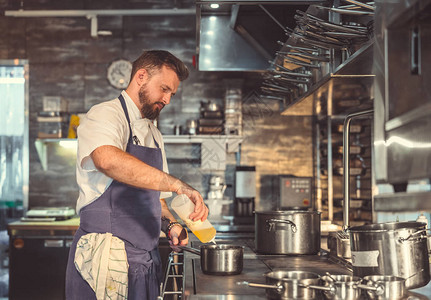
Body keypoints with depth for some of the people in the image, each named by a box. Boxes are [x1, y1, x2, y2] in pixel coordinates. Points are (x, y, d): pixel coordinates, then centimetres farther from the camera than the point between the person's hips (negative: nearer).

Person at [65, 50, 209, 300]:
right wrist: (179, 185, -36)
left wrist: (170, 225, 6)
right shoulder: (105, 115, -7)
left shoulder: (154, 135, 20)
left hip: (146, 260, 8)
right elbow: (107, 160, -31)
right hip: (107, 259, -8)